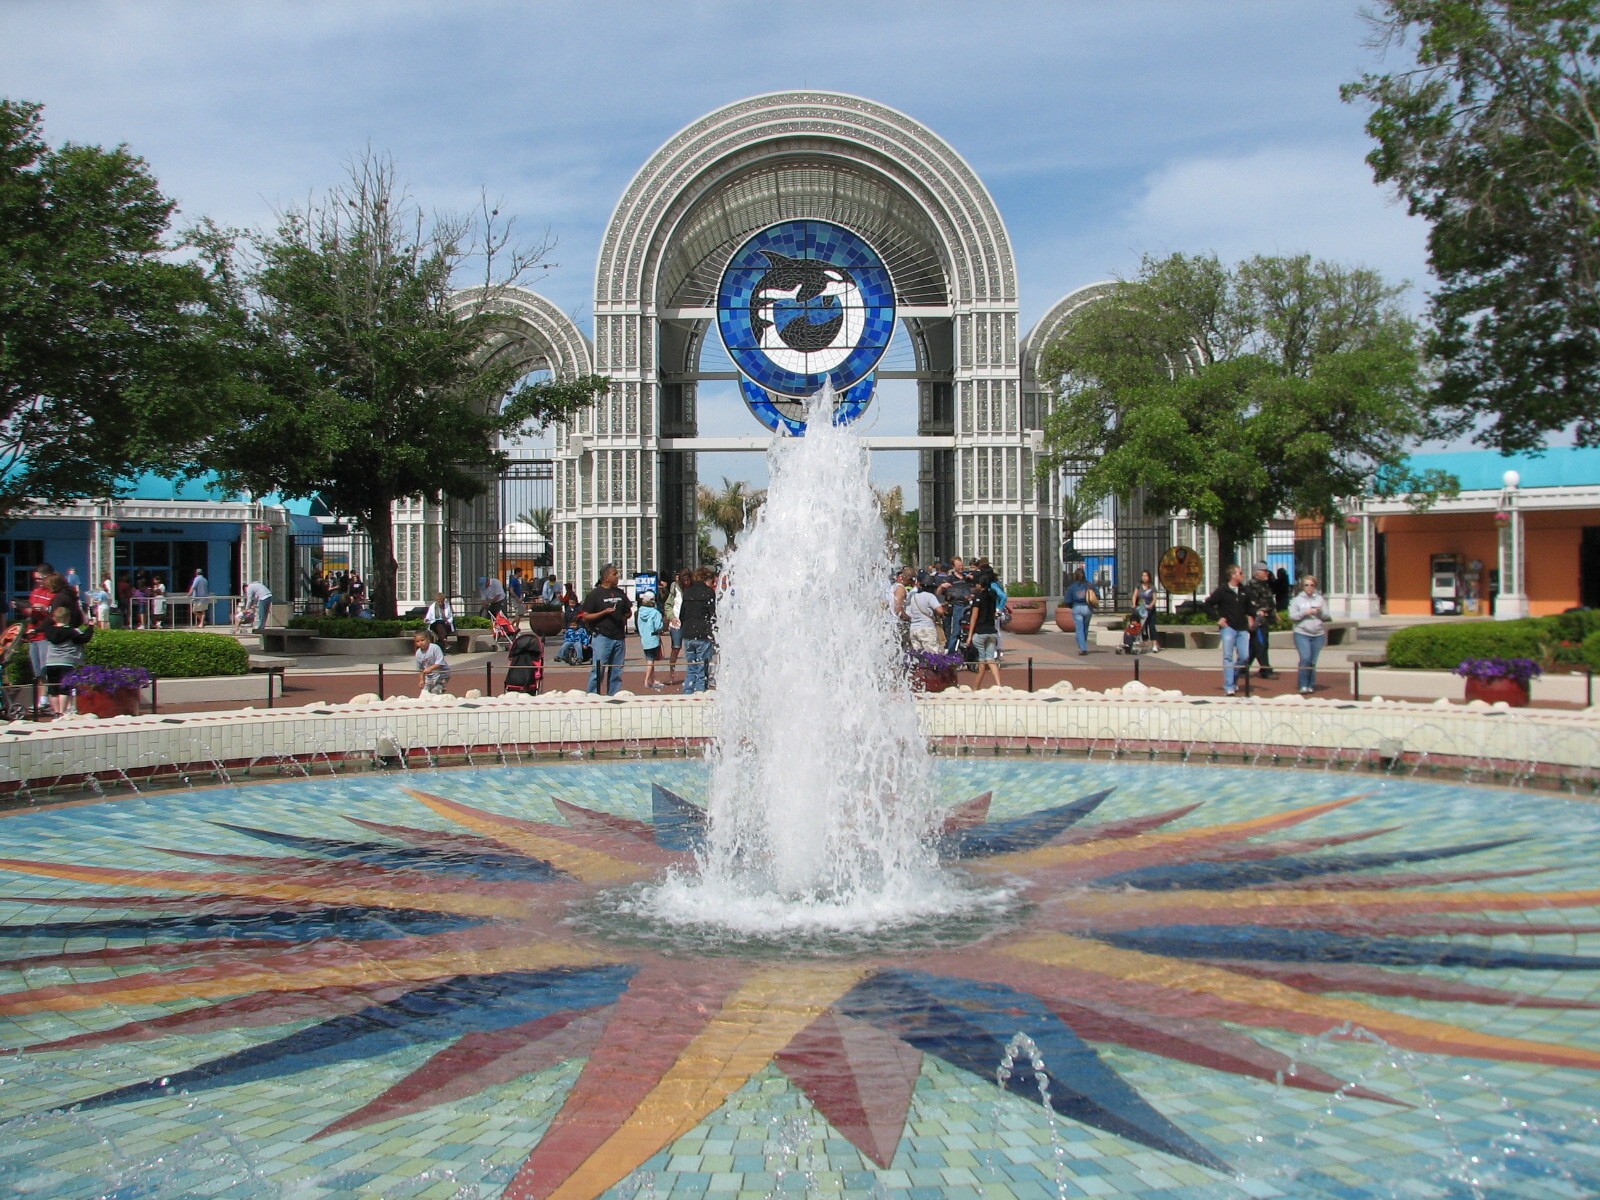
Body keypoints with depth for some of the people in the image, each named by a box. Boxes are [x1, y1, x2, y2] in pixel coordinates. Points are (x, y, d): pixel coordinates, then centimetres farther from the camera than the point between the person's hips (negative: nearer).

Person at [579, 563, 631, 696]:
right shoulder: (595, 594, -2)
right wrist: (604, 612, -15)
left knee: (616, 672, 8)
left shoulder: (620, 593, 15)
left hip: (619, 637, 6)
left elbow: (629, 611, 27)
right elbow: (585, 617, -6)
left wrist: (624, 618, 6)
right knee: (598, 670, -9)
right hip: (602, 636, -6)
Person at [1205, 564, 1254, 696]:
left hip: (1242, 628, 5)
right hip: (1228, 627, -5)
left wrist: (1250, 616, 15)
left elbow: (1248, 605, 28)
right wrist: (1217, 618, -9)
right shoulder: (1222, 590, -7)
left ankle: (1233, 680, 21)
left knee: (1244, 657, 0)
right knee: (1228, 657, -7)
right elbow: (1208, 605, -5)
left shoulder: (1243, 590, 10)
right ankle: (1229, 687, -7)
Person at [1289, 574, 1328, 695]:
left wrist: (1320, 611, -11)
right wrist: (1304, 613, -14)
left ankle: (1311, 686, 16)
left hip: (1318, 635, 3)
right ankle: (1303, 686, -9)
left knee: (1313, 661, 6)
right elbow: (1292, 616, -3)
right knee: (1305, 659, -15)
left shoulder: (1320, 599, 10)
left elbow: (1326, 616, 9)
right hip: (1302, 634, -3)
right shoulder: (1297, 600, 3)